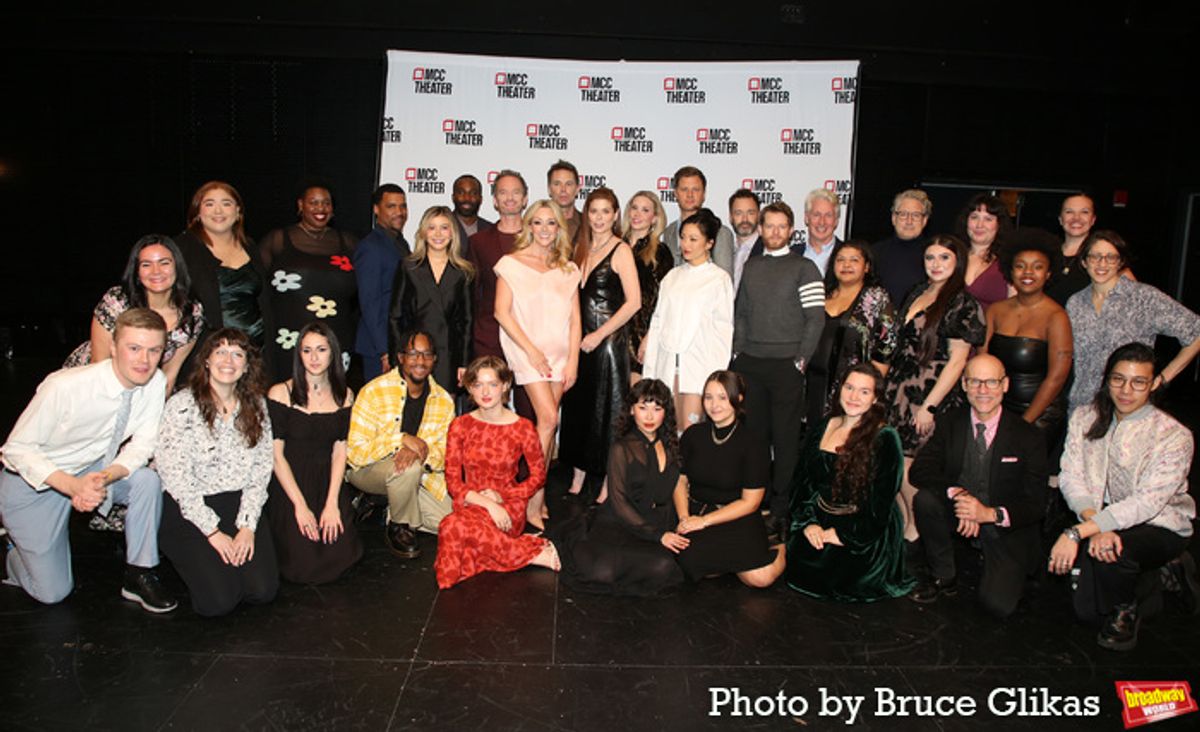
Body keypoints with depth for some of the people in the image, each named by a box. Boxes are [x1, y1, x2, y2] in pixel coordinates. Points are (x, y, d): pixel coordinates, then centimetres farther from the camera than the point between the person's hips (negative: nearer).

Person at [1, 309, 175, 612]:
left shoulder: (155, 382, -18)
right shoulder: (65, 387, -31)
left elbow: (142, 444, -11)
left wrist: (104, 478, -30)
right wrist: (73, 486, -35)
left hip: (92, 470, 4)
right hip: (32, 481, -4)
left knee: (147, 480, -26)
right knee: (53, 592, -1)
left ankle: (139, 576, -7)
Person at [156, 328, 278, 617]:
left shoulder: (256, 405, 5)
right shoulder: (183, 405, -10)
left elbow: (261, 469, 3)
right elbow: (175, 476, -12)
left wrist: (248, 525, -8)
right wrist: (213, 531, -13)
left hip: (240, 504, 4)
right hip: (189, 511, -3)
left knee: (263, 590, -13)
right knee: (219, 600, -16)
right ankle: (195, 561, 14)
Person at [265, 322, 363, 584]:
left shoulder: (344, 396, 4)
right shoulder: (281, 393, -8)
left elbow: (339, 452, 1)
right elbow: (276, 455, -9)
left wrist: (332, 503, -9)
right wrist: (300, 505, -14)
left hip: (327, 483, 3)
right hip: (288, 486, -3)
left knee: (341, 557, -11)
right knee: (303, 567, -13)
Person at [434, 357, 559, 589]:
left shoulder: (522, 428, -3)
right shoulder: (460, 426, 3)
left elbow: (538, 475, 6)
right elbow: (453, 480, 0)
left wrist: (500, 497, -8)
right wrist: (487, 503, -16)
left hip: (508, 506, -3)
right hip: (470, 503, 3)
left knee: (454, 527, -33)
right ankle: (531, 553, -16)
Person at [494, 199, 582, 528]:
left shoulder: (568, 269, 13)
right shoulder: (511, 263, 2)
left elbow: (574, 318, 9)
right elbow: (502, 312, -5)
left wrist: (573, 360, 0)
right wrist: (532, 351, -11)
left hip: (559, 353, 4)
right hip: (527, 351, -4)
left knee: (547, 422, 3)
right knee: (548, 419, -16)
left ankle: (537, 494, 12)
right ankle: (534, 501, -9)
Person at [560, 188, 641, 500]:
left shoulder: (620, 250, -7)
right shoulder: (581, 248, 13)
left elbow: (633, 302, -15)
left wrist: (599, 334, -14)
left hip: (608, 341, -6)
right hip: (580, 340, 6)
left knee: (607, 410, 0)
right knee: (577, 407, 11)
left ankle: (608, 484, 11)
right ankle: (579, 477, 23)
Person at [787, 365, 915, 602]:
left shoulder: (885, 439, -8)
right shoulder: (821, 429, 7)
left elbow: (881, 502, -11)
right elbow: (801, 480, 7)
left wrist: (842, 535, -13)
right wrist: (808, 522, -7)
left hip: (865, 532, -4)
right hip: (820, 521, 5)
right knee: (794, 562, -16)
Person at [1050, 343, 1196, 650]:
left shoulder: (1175, 436, -16)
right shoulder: (1085, 418, -3)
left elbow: (1146, 503, -26)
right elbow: (1071, 477, -10)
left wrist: (1078, 532, -34)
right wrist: (1096, 527, -28)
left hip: (1160, 526, -3)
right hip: (1106, 518, 4)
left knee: (1113, 552, -35)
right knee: (1085, 609, -11)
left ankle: (1124, 611, -2)